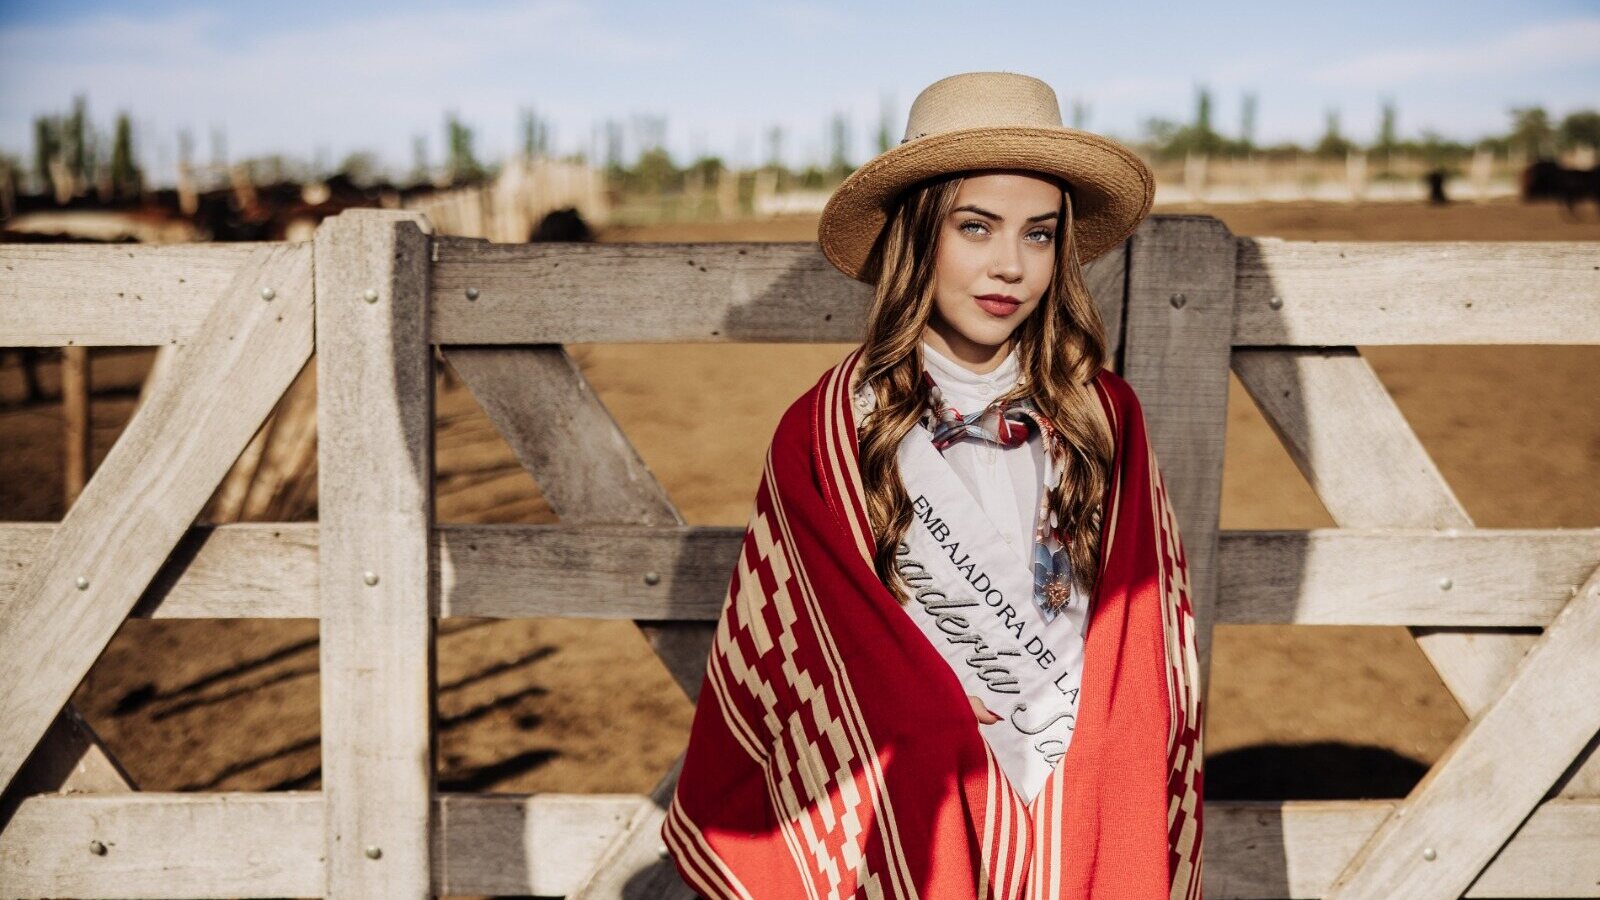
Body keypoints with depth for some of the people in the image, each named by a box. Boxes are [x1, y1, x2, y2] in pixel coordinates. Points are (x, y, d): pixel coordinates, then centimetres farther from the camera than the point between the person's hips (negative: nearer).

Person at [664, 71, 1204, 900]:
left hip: (1092, 824, 2)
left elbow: (1156, 641, 3)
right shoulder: (824, 437, -11)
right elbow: (781, 665, -4)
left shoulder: (1105, 418, -3)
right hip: (905, 830, -2)